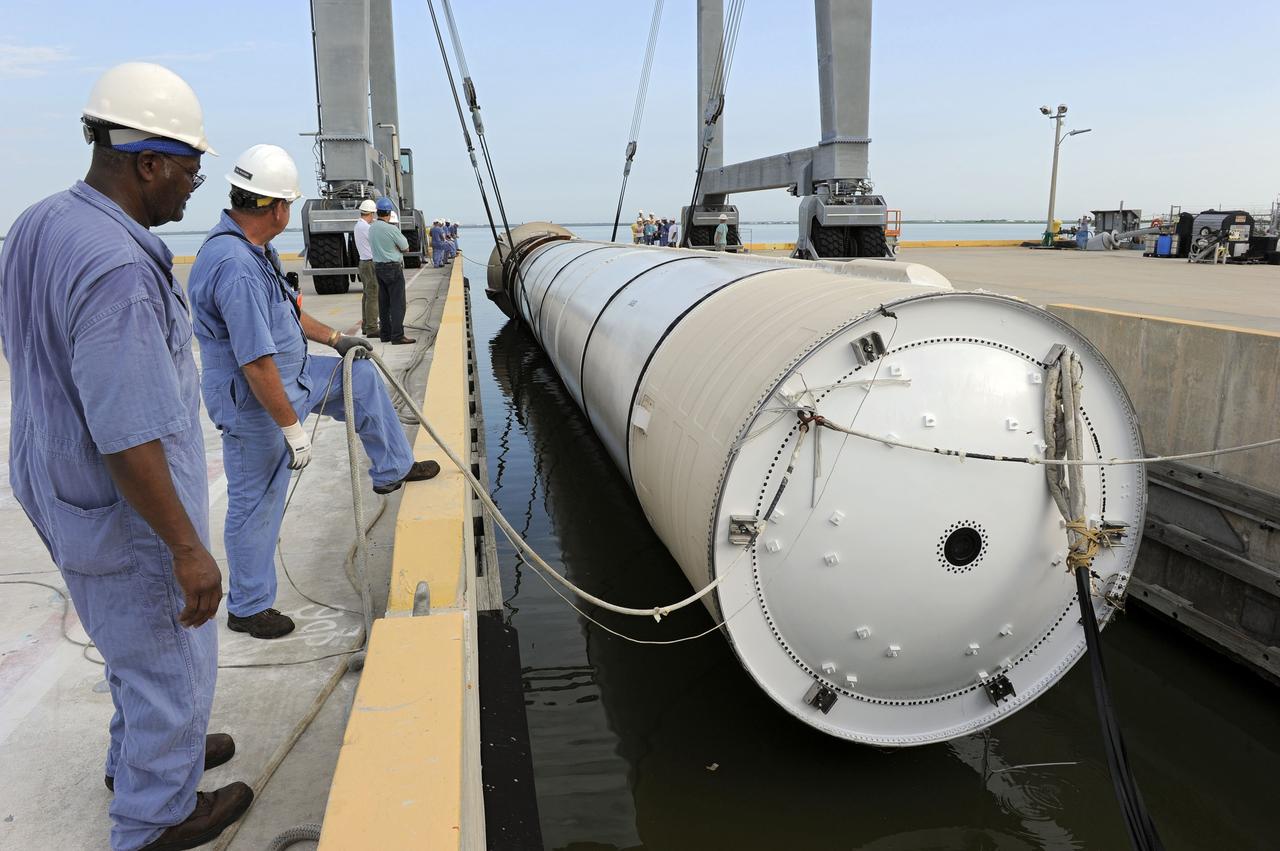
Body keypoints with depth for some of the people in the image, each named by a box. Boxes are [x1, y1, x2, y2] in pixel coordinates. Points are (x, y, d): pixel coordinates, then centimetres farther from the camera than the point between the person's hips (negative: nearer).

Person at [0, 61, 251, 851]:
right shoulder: (115, 268, -30)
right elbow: (128, 438, -31)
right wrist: (188, 548, -24)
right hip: (128, 512, -9)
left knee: (137, 639, 29)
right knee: (172, 660, 12)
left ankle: (146, 752, 51)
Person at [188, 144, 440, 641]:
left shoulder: (251, 248, 2)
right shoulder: (236, 268, -31)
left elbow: (284, 311, 18)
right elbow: (257, 364, -31)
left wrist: (334, 338, 22)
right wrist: (293, 428, -25)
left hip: (289, 374, 10)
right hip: (254, 402, -10)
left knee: (360, 377, 19)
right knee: (256, 506, 4)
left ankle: (392, 470, 33)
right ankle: (248, 608, 23)